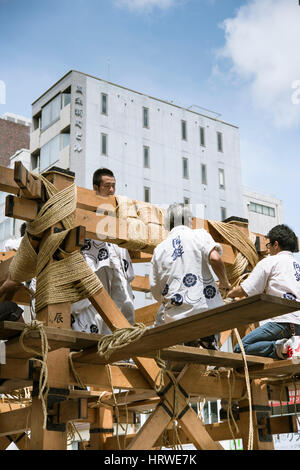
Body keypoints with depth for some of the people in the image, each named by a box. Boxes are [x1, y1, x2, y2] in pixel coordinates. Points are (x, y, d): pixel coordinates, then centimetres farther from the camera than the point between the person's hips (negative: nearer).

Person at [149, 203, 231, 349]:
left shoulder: (159, 250, 12)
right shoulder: (199, 234, 3)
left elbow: (156, 292, 12)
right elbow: (214, 258, -17)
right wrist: (225, 283, -1)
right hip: (206, 309, -2)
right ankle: (208, 338, 5)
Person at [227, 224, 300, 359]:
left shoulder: (270, 261, 5)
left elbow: (244, 290, 5)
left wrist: (230, 294, 25)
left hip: (283, 321, -8)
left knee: (239, 349, -8)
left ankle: (281, 347, -25)